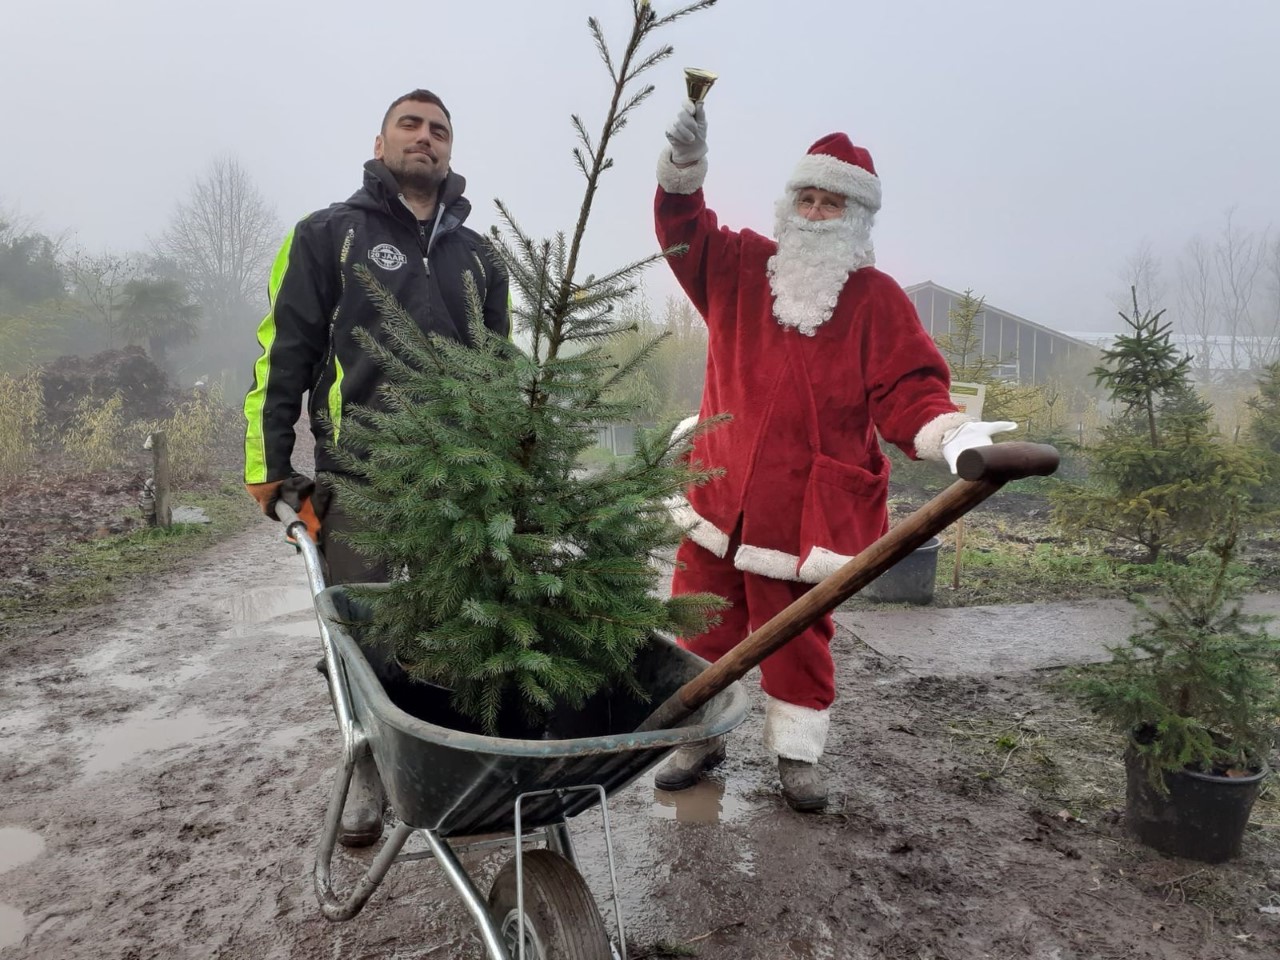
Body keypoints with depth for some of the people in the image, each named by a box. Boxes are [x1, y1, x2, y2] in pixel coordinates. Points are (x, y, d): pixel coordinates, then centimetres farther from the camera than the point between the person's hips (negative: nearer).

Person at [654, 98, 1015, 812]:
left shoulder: (876, 299, -3)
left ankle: (798, 753, 29)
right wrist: (685, 165, -8)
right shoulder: (743, 266, 8)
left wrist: (950, 433, -29)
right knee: (702, 626, 11)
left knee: (799, 635, 9)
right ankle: (700, 739, 30)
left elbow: (907, 389, -9)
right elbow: (685, 232, 10)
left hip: (808, 507, -3)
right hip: (720, 495, 4)